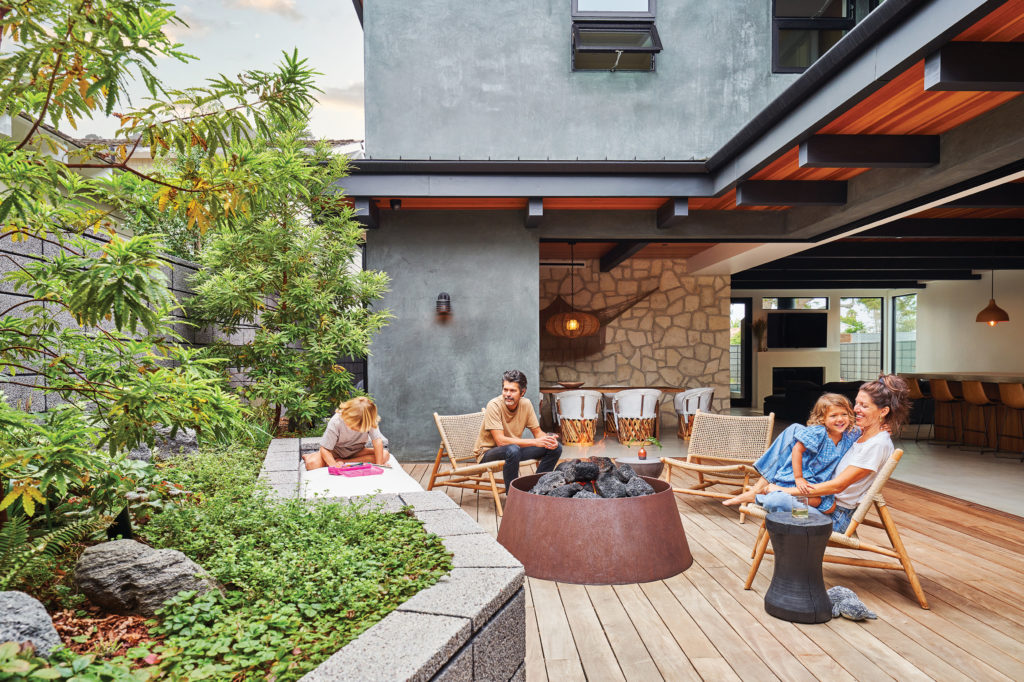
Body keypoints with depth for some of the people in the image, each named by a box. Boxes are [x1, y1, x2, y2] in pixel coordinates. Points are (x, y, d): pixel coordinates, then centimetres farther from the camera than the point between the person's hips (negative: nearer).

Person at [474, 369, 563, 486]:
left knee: (555, 447, -6)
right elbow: (501, 441, -29)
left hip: (514, 449, 6)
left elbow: (538, 432, 3)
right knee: (513, 449, -39)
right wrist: (535, 442, -33)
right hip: (488, 452, -6)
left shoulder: (526, 404, -6)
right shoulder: (494, 405, -22)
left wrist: (549, 440, -22)